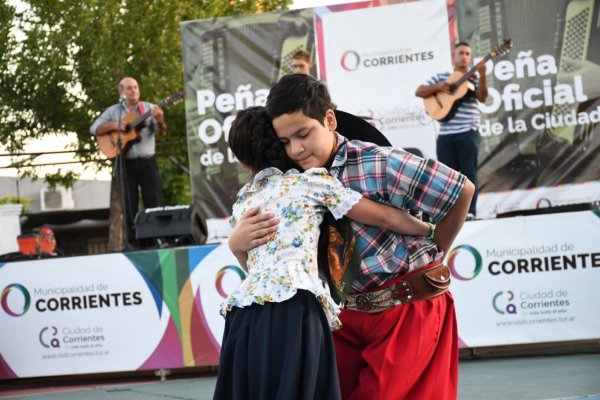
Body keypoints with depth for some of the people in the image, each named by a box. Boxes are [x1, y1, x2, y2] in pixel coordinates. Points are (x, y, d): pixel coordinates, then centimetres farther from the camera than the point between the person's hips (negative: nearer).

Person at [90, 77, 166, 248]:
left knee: (155, 203, -2)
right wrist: (114, 125, -14)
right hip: (125, 163, 0)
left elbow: (161, 131, -3)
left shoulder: (149, 108, 7)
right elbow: (94, 128, 1)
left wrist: (160, 121, -26)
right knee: (129, 206, 3)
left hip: (147, 162, 0)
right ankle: (133, 243, 7)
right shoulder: (113, 111, 8)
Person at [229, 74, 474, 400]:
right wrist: (237, 243, -22)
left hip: (411, 307, -5)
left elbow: (462, 190, -13)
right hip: (351, 313, 5)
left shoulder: (378, 164, -18)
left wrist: (430, 255, 1)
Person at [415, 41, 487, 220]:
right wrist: (438, 87, -9)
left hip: (468, 133, -2)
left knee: (469, 172, -6)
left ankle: (470, 211, -5)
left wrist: (482, 76, -24)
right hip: (446, 134, 2)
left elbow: (482, 97, -10)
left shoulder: (474, 79, 7)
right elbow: (418, 92, 8)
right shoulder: (441, 77, 12)